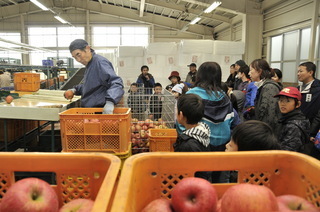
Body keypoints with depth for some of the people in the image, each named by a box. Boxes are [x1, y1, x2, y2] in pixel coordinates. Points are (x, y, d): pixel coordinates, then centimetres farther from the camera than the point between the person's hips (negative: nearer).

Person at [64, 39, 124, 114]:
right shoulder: (90, 65, 16)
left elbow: (116, 83, -28)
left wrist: (110, 102, -44)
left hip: (99, 110, -9)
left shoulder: (100, 62, -15)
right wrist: (74, 90, 12)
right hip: (89, 110, 9)